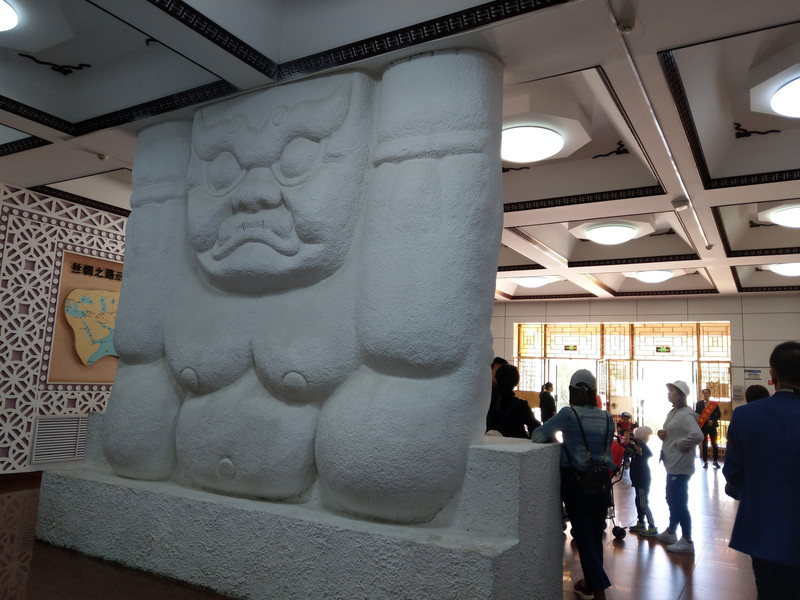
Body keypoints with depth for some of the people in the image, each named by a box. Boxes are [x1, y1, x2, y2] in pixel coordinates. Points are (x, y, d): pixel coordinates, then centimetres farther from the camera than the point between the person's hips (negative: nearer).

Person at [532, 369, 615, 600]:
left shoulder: (568, 414, -13)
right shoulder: (607, 418, 0)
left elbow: (537, 436, -15)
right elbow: (607, 448, 10)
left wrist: (554, 437, 5)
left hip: (576, 483, -4)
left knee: (584, 539, 3)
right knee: (596, 537, 17)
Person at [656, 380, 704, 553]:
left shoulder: (685, 414, -19)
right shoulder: (673, 413, 12)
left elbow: (697, 436, -34)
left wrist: (680, 444, -20)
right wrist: (663, 434, 4)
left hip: (680, 466, -10)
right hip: (672, 464, 10)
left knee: (679, 502, -3)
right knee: (672, 499, 20)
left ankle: (687, 541, 8)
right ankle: (670, 532, 35)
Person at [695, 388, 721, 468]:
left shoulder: (714, 404, 3)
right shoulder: (699, 404, 5)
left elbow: (719, 415, 2)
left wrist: (713, 421, -12)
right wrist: (698, 422, -11)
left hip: (712, 426, 0)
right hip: (703, 426, 0)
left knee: (714, 444, 2)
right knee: (704, 444, 4)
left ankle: (715, 461, 12)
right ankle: (705, 462, 10)